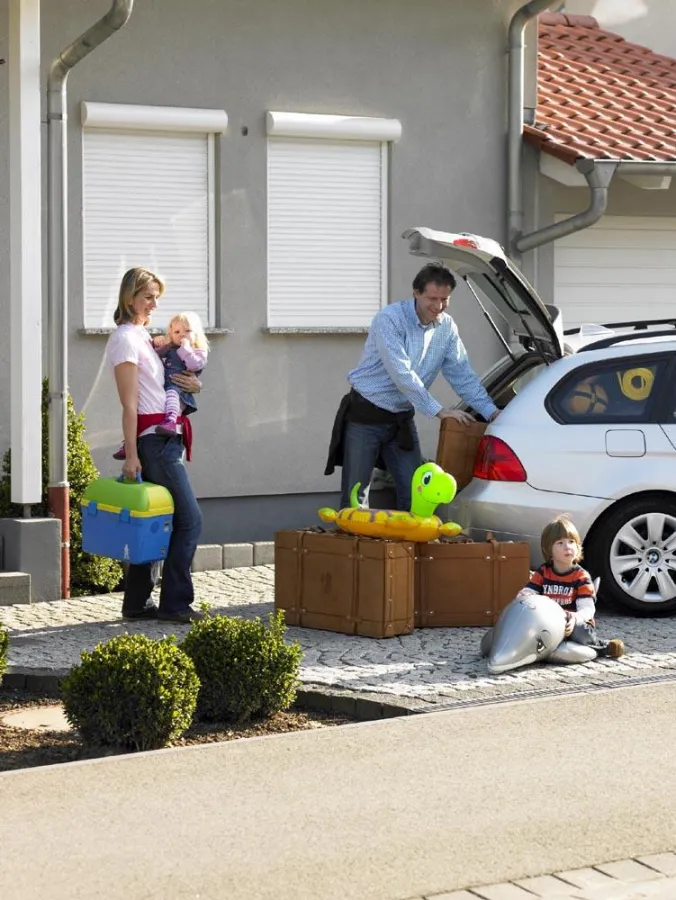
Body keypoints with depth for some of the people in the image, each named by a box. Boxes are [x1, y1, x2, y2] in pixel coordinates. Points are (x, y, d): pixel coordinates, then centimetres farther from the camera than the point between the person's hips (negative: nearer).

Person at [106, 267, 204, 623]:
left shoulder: (143, 336, 16)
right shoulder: (125, 339, -10)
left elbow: (164, 382, 24)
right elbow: (129, 404, -15)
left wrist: (193, 384, 2)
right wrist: (131, 455, -17)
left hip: (166, 438, 9)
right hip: (153, 439, -9)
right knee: (189, 518, -8)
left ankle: (137, 602, 14)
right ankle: (175, 603, -5)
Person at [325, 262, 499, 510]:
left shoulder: (447, 328, 0)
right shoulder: (390, 319, -20)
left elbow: (463, 376, 2)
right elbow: (401, 374, -27)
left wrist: (492, 413, -10)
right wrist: (439, 411, -28)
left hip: (402, 420, 6)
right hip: (364, 416, -6)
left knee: (414, 494, 2)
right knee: (354, 497, -4)